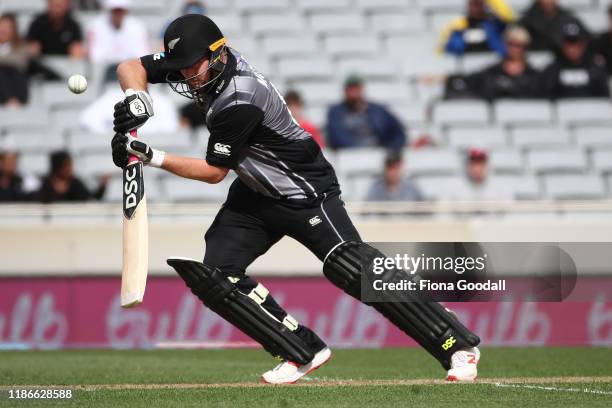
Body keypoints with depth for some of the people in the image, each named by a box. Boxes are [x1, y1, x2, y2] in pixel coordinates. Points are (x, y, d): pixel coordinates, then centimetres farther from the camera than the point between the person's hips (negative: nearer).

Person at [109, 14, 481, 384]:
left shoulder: (239, 102, -31)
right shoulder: (203, 64, -8)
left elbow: (213, 171, -21)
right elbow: (130, 68, -2)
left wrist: (152, 157, -25)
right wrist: (136, 99, -23)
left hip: (304, 191, -9)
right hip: (256, 193, 9)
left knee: (348, 265, -24)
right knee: (211, 274, -5)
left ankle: (458, 344, -22)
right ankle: (304, 352, 0)